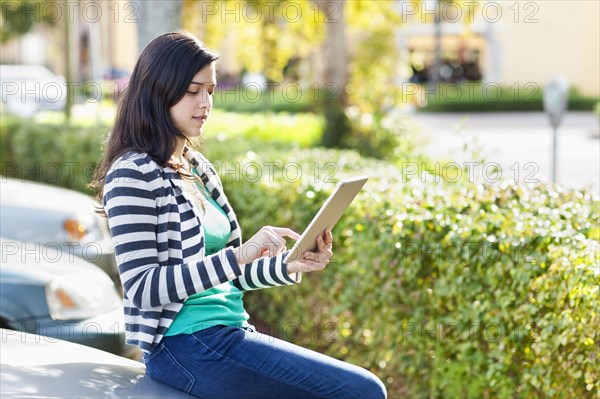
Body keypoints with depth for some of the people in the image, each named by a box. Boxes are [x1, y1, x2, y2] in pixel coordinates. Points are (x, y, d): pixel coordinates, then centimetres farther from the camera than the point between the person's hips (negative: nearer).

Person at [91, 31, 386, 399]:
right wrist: (240, 255, -23)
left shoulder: (198, 168, 16)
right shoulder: (132, 174, -9)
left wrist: (292, 265, 3)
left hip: (230, 333, 9)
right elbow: (142, 287, -17)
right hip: (187, 346, -9)